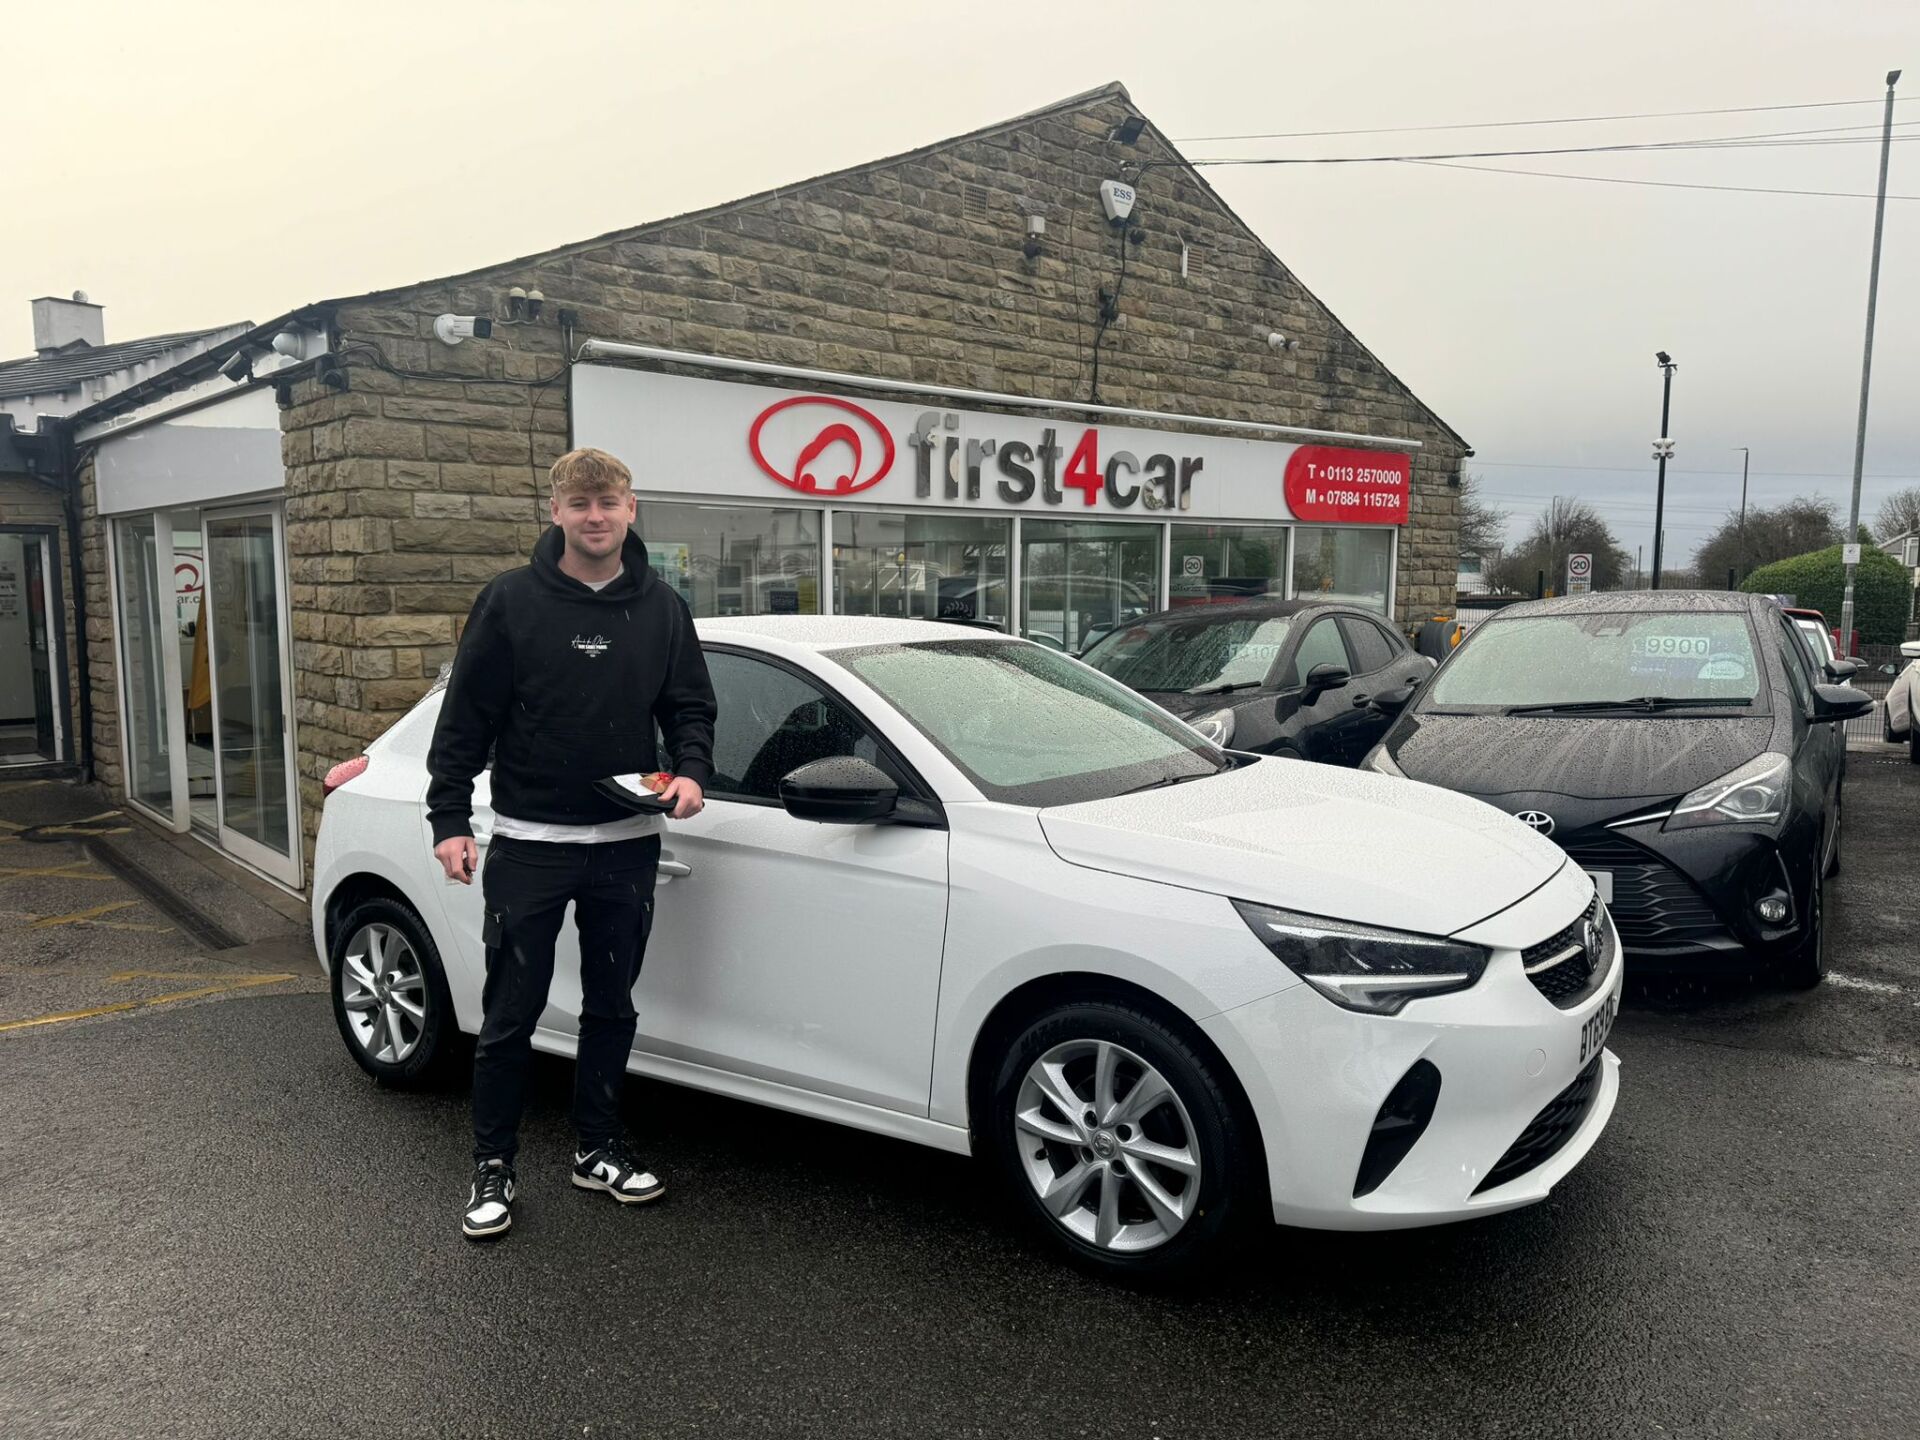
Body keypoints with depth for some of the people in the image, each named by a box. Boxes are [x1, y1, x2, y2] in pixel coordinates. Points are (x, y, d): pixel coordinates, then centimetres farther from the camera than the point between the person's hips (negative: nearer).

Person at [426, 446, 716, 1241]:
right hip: (529, 846, -3)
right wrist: (449, 820, -8)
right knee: (510, 1015, 5)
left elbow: (691, 707, 9)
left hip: (627, 845, 3)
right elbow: (464, 718, -4)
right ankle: (492, 1168, 21)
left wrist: (691, 771, -10)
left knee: (612, 1006, 14)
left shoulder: (662, 607, 3)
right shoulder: (511, 600, -5)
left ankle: (598, 1149, 30)